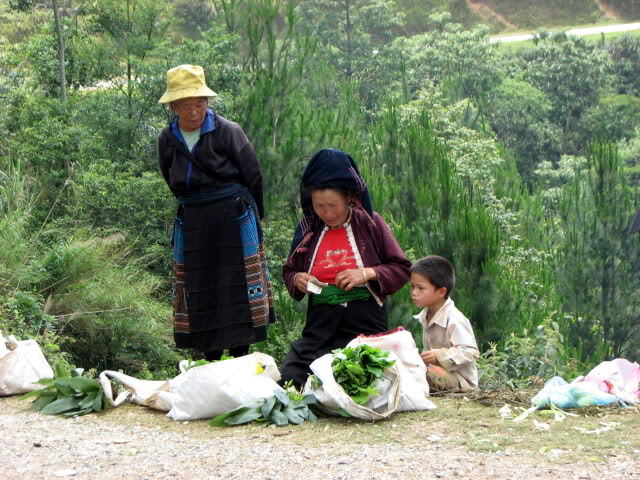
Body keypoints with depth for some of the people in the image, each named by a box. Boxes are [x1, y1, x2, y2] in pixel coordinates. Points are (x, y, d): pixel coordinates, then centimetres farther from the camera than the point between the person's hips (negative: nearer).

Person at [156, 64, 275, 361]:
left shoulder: (228, 132, -10)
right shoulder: (167, 140, 1)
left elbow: (253, 177, 0)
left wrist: (250, 216, 10)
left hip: (235, 222, -3)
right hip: (192, 225, 4)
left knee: (237, 290, -1)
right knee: (199, 294, 4)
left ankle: (240, 359, 5)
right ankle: (210, 363, 13)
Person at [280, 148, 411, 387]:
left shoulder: (370, 223, 1)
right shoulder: (308, 229, 9)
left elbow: (402, 269, 4)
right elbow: (289, 270, 22)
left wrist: (367, 274, -12)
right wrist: (296, 279, -1)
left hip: (365, 324, -3)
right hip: (320, 325, 3)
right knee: (289, 380, -16)